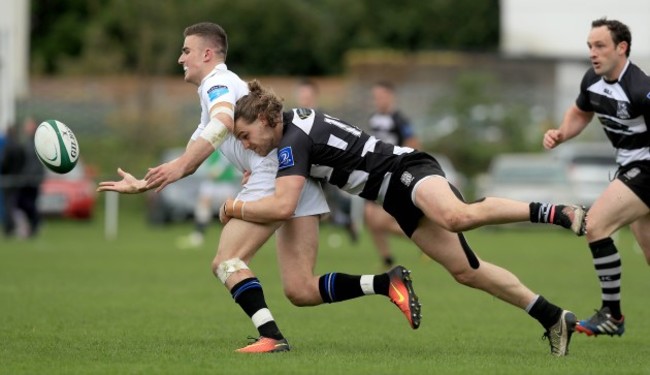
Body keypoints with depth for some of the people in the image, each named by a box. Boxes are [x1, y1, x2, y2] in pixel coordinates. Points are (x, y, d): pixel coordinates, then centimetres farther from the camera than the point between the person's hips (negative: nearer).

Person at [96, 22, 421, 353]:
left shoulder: (217, 83, 2)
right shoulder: (218, 91, 32)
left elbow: (223, 122, -22)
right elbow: (190, 161, 39)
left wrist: (179, 165, -31)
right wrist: (141, 185, 37)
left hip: (276, 170, -9)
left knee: (227, 262, -10)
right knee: (301, 291, 0)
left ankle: (271, 337, -26)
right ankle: (388, 282, -10)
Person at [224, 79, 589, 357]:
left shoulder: (292, 140, -17)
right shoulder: (294, 120, 11)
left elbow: (283, 206, -28)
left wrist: (236, 208, -12)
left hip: (406, 169, -9)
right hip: (400, 198, 9)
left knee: (456, 217, -41)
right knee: (465, 270, 0)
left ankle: (552, 212, -36)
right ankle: (552, 317, -1)